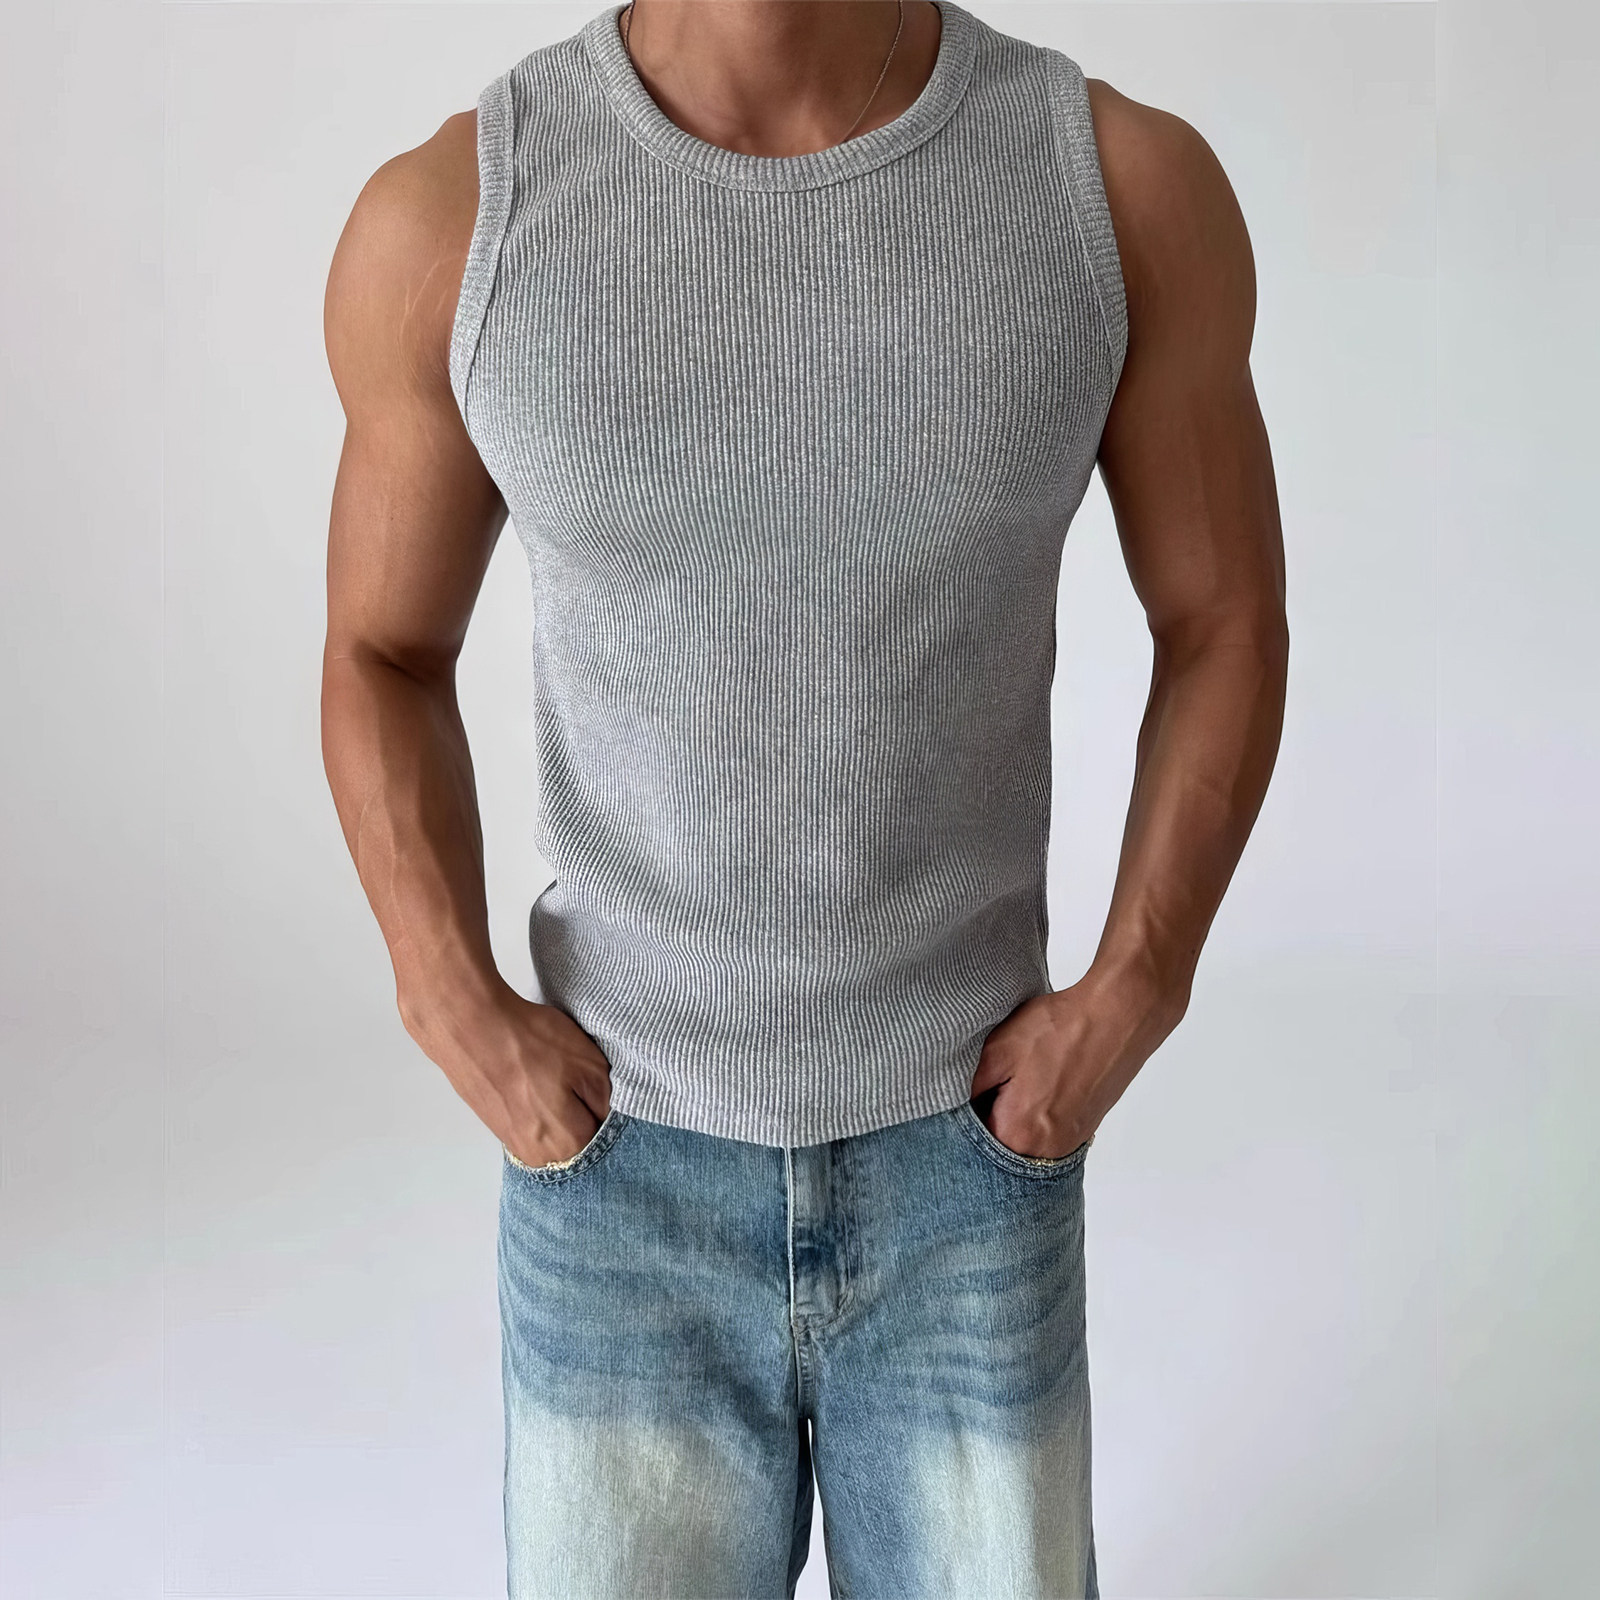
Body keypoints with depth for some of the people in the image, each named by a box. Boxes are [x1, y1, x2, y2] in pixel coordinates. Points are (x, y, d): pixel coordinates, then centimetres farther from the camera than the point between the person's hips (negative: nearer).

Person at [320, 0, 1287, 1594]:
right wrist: (456, 1014, -10)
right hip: (622, 1181, 0)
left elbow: (1227, 625, 1)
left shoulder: (1130, 181, -12)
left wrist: (1130, 999, -9)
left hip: (967, 1164, 1)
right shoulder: (445, 215, -12)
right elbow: (382, 654, 3)